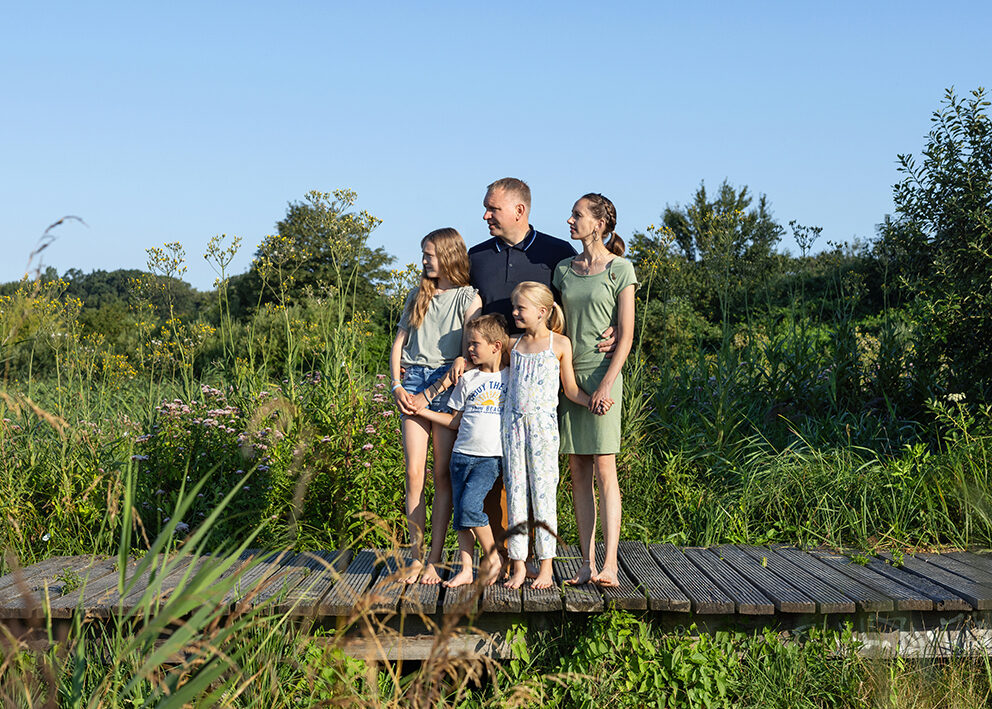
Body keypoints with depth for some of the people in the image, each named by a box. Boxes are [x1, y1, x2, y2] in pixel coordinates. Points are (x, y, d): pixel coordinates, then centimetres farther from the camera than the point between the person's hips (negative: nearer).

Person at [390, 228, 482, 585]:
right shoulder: (418, 295, 19)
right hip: (414, 381, 4)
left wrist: (463, 358, -28)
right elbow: (398, 343, 18)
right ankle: (417, 557, 1)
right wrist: (397, 385, 5)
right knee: (414, 473, -4)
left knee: (442, 475, -4)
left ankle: (434, 561, 0)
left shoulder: (468, 297, 6)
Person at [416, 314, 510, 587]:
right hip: (462, 453, 4)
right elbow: (456, 421, 13)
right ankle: (465, 568, 8)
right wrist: (422, 410, 8)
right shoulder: (468, 379, 11)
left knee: (470, 505, -19)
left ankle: (492, 557, -2)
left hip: (492, 457, -4)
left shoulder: (512, 378, 4)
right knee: (460, 512, 1)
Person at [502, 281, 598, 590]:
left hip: (543, 425, -4)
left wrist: (593, 401, -12)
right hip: (513, 424, 4)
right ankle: (518, 565, 8)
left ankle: (545, 565, 5)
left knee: (543, 492, -2)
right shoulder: (513, 345, 12)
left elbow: (571, 389, 4)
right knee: (515, 491, 3)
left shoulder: (560, 344, 1)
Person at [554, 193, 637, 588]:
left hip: (602, 374, -5)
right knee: (578, 472, 4)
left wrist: (606, 385, -15)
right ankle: (587, 563, 7)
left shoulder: (620, 269, -2)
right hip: (567, 374, 5)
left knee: (604, 470, -10)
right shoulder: (564, 269, 13)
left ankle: (609, 566, -11)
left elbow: (626, 336, -6)